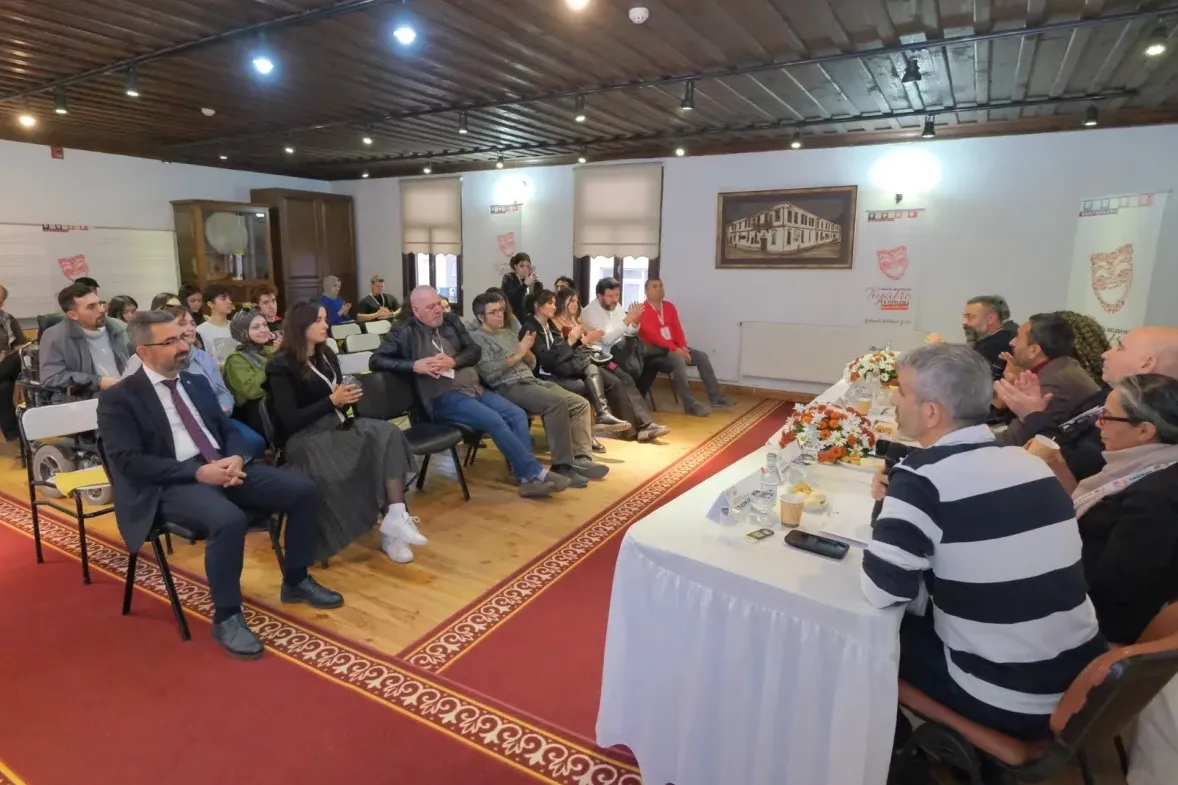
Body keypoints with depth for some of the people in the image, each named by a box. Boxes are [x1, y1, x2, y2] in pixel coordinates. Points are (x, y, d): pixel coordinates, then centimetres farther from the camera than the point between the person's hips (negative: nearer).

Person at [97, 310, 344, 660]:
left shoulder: (197, 382, 17)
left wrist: (236, 457, -7)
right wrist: (198, 472, -20)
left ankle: (296, 581, 10)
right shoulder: (118, 398, -2)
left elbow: (229, 429, 17)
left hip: (224, 467, 7)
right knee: (229, 520, -37)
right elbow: (129, 461, -11)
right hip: (173, 484, -6)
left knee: (304, 490, -11)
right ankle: (226, 618, -14)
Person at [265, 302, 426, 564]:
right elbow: (290, 420, -13)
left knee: (388, 433, -25)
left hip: (335, 426, 6)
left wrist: (346, 398, -4)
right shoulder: (281, 366, -6)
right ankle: (392, 519, -19)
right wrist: (332, 400, -16)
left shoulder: (326, 356, 16)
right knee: (374, 445, -30)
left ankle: (396, 517, -34)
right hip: (304, 439, -6)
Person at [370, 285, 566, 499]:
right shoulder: (405, 332, 0)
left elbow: (475, 350, 10)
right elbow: (376, 361, -5)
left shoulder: (451, 321, 15)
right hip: (444, 397, -6)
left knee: (518, 415, -12)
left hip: (475, 388, 7)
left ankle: (527, 478, -12)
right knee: (494, 421, -26)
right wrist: (414, 365, -18)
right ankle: (536, 473, -16)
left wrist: (453, 361, -12)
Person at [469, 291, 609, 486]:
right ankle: (562, 465, -26)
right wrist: (517, 354, -11)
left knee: (581, 404, -7)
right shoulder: (476, 338, 1)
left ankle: (581, 458, -11)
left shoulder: (507, 333, 25)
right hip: (508, 387, -8)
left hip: (532, 380, 8)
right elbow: (489, 373, -15)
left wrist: (526, 350, 1)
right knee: (556, 402, -32)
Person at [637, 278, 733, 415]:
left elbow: (677, 329, 7)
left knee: (702, 356, -4)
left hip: (674, 348, 8)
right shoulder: (642, 311, -11)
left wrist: (682, 347, -11)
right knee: (678, 360, -34)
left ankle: (715, 397, -1)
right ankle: (690, 404, -31)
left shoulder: (669, 306, 13)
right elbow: (653, 335, -20)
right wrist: (675, 349, -25)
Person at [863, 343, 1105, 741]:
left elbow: (882, 590, -26)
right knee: (922, 615, 24)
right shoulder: (1030, 462, 0)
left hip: (1008, 704, -6)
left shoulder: (922, 478, -22)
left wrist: (890, 508, -7)